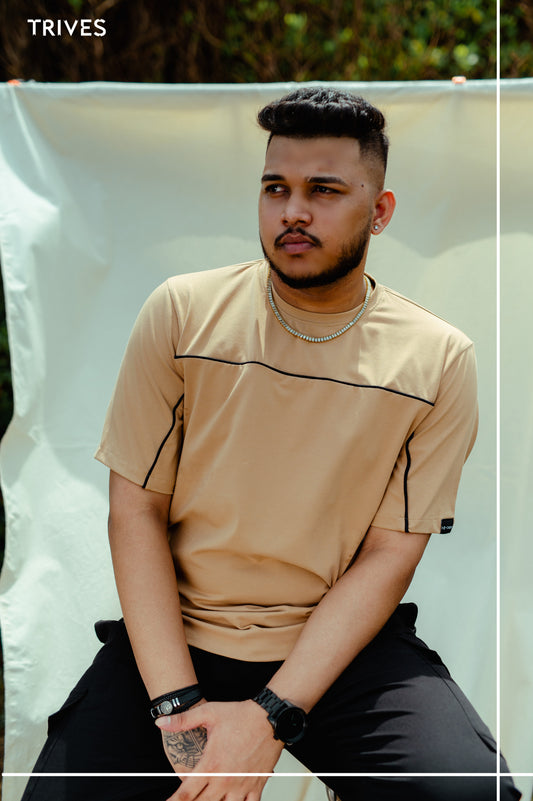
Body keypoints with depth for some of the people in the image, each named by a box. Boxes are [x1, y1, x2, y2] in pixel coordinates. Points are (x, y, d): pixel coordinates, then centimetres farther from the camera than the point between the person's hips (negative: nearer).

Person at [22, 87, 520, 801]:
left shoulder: (439, 360, -3)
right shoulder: (181, 312, -2)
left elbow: (389, 556, -5)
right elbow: (135, 509, -3)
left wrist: (270, 716, -16)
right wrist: (177, 705, -13)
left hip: (343, 642, 0)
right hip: (174, 634, 1)